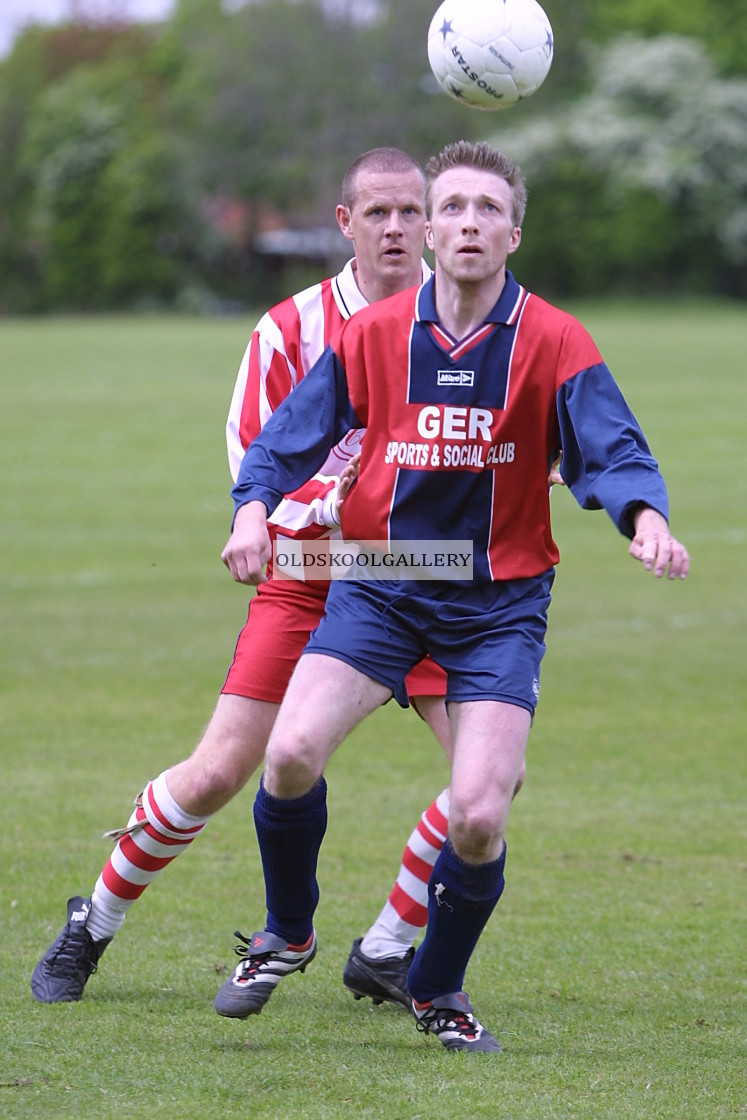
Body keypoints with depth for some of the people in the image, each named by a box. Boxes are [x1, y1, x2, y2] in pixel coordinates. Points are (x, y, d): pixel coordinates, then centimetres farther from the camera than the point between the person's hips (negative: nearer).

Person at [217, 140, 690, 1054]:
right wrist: (253, 508, -16)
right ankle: (287, 934, 11)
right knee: (291, 751, -20)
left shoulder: (555, 343, -6)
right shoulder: (371, 336, -1)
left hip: (500, 600, -1)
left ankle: (438, 989, 16)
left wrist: (645, 516, -33)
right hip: (380, 587, 1)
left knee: (479, 816, -14)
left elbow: (613, 451, -12)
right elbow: (288, 439, 3)